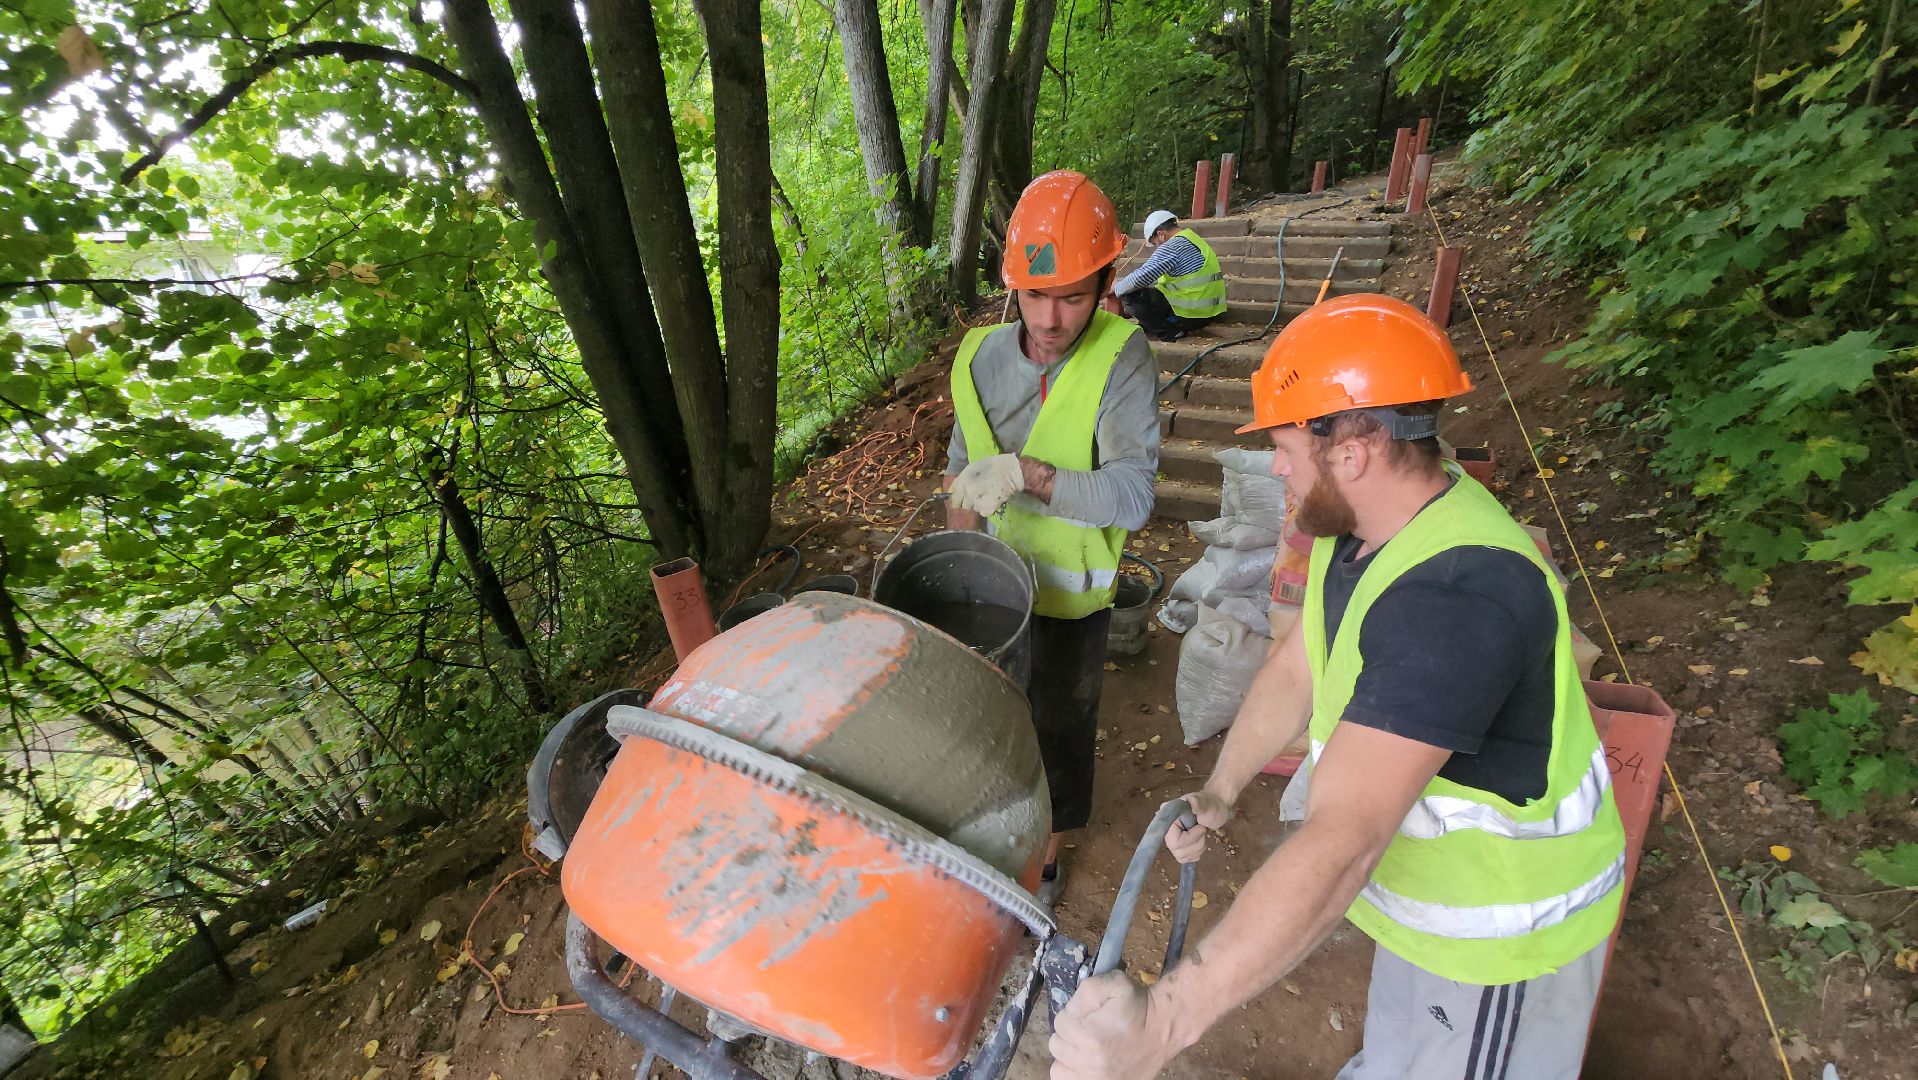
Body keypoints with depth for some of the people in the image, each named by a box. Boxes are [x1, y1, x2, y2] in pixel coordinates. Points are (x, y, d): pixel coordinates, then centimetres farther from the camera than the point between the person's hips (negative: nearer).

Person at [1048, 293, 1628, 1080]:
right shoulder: (1370, 523, -10)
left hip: (1501, 927, -7)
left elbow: (1340, 847, -45)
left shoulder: (1453, 598, -39)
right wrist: (1220, 792, -8)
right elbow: (1295, 670, -1)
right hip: (1436, 884, 7)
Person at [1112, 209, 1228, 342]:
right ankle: (1176, 328, 13)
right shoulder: (1193, 239, 16)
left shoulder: (1172, 247, -14)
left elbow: (1142, 276, -19)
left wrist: (1115, 288, -2)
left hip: (1190, 314, -10)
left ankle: (1169, 331, -8)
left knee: (1130, 295, -10)